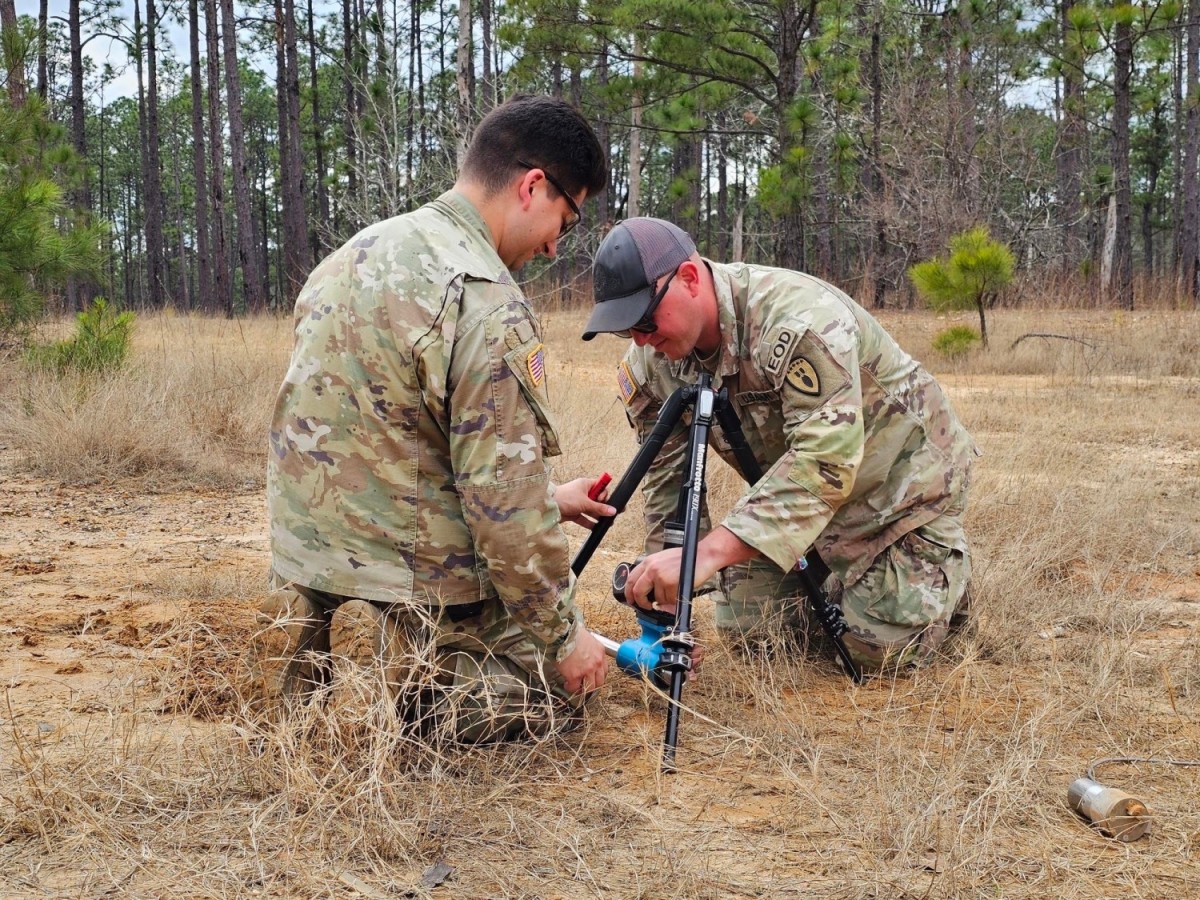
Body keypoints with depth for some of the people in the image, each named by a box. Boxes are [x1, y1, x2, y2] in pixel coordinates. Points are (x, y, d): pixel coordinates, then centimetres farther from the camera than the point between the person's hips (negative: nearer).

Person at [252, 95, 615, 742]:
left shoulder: (363, 247, 7)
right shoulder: (489, 306, -22)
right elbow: (504, 504, -22)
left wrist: (544, 499, 20)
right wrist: (564, 637, -8)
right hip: (408, 583, -8)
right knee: (564, 682, 12)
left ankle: (319, 655, 8)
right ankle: (395, 687, -9)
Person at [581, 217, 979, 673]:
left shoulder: (799, 317, -38)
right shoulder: (650, 362, -14)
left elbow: (826, 460, -47)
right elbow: (667, 477, -6)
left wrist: (709, 552, -55)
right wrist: (664, 586, -17)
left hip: (903, 476, -7)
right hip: (797, 488, 7)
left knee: (878, 648, -10)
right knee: (744, 629, 4)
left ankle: (947, 567, 21)